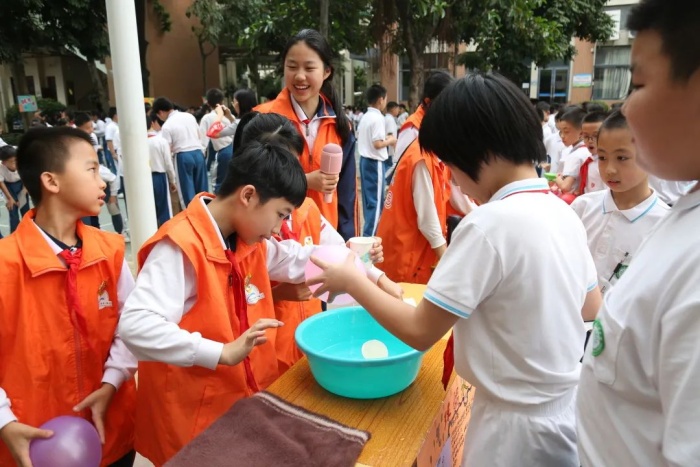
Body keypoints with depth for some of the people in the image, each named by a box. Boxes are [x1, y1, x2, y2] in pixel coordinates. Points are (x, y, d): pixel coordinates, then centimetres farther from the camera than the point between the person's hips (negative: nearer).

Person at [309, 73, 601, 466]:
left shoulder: (490, 224, -25)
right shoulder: (565, 213, -2)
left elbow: (420, 332, -21)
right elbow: (593, 308, 11)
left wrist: (351, 281, -10)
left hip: (519, 426, -7)